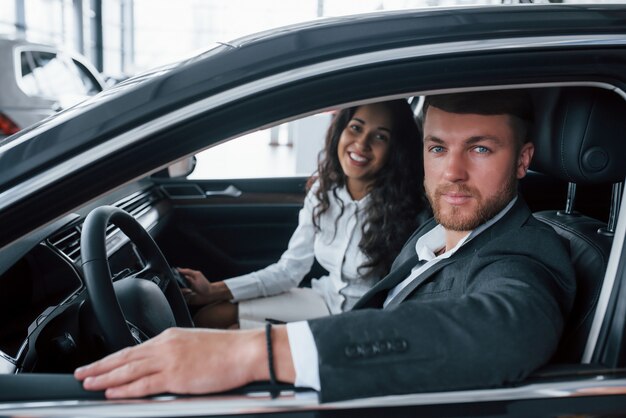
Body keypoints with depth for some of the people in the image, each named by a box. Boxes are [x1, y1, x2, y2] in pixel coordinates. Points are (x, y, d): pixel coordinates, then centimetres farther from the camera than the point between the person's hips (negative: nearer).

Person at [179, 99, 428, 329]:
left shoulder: (408, 211, -22)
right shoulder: (324, 191, -4)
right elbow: (289, 269, 1)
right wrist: (215, 290, -7)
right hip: (326, 299, 6)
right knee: (209, 317, -2)